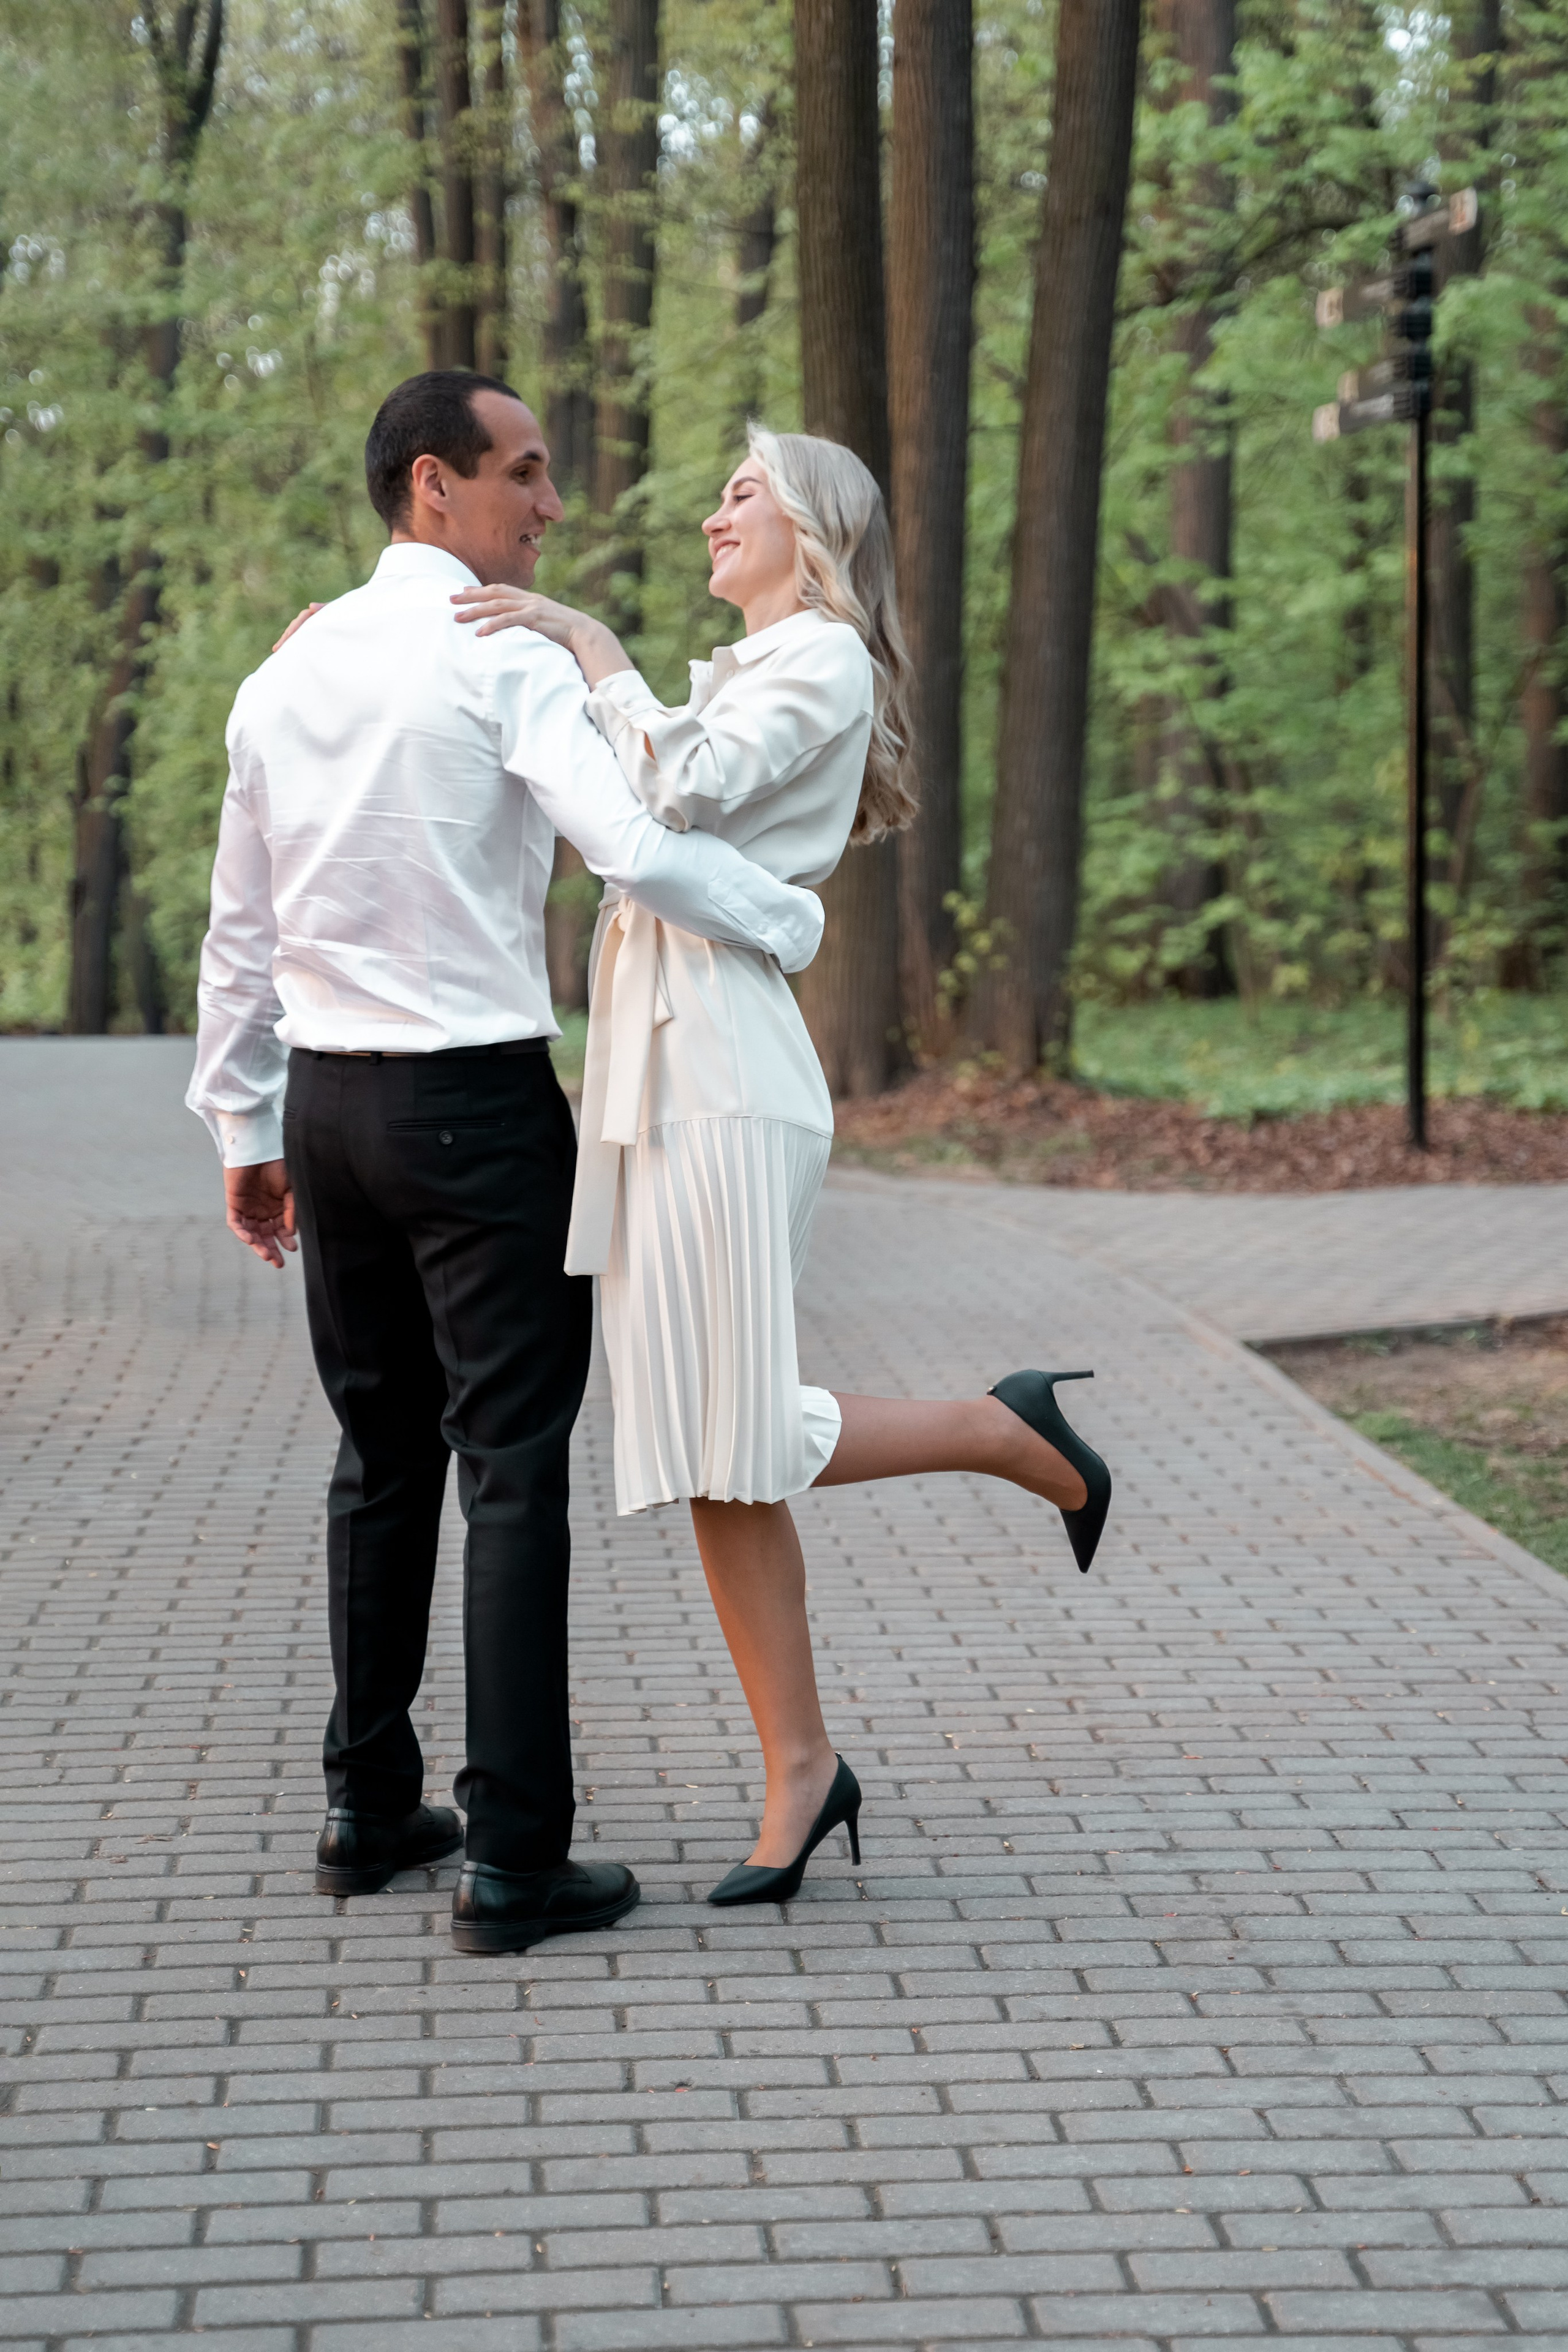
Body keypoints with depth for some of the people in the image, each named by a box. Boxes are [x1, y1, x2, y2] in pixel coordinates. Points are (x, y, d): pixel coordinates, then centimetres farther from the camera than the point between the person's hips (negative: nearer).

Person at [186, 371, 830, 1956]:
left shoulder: (284, 677, 10)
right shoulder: (508, 662, -12)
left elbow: (241, 931, 15)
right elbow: (638, 851, -25)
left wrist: (244, 1128, 23)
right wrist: (793, 924, -8)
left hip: (327, 1099, 7)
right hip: (478, 1108, -7)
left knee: (379, 1457, 17)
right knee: (513, 1471, -4)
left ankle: (369, 1811, 23)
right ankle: (514, 1858, -4)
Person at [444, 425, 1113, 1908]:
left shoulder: (824, 658, -3)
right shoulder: (733, 677, 26)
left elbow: (688, 792, -19)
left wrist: (588, 646, -10)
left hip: (722, 1076, -9)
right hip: (648, 1078, 9)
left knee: (735, 1443, -10)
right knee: (706, 1458, 5)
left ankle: (1011, 1433, 10)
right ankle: (801, 1769, 9)